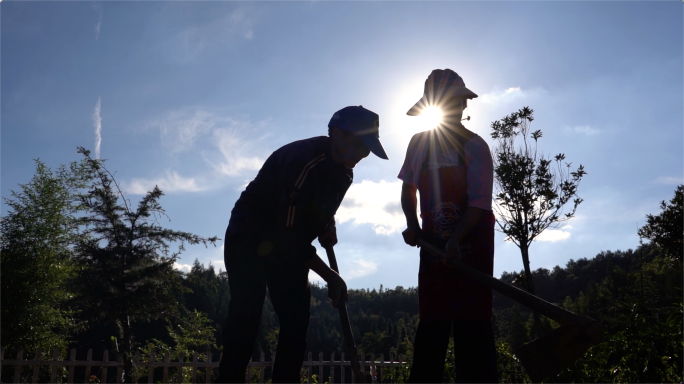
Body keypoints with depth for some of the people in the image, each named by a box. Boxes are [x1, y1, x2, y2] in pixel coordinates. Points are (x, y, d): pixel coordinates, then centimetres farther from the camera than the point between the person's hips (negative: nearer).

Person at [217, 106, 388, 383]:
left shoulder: (343, 170, -2)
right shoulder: (300, 161, -29)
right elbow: (290, 235, -28)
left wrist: (327, 223, -4)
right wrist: (330, 277, -22)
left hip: (289, 246, 8)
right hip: (250, 243, -7)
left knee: (296, 322, -1)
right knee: (245, 319, -14)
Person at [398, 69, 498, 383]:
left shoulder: (475, 146, -10)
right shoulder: (420, 143, 2)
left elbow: (479, 203, -18)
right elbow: (408, 189, 12)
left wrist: (456, 240, -33)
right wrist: (412, 224, -6)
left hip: (472, 242, -3)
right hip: (435, 241, 3)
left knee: (472, 322, -5)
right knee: (431, 322, 5)